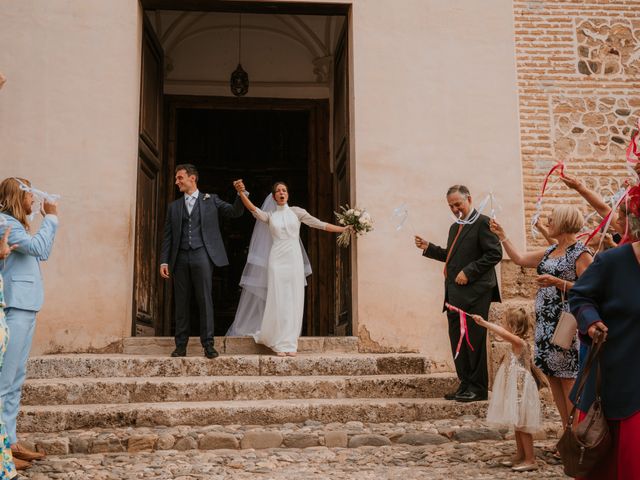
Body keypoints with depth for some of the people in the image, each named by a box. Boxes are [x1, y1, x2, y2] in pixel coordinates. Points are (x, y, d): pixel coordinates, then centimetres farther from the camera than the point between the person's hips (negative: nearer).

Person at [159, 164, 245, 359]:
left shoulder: (210, 200, 11)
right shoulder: (174, 206, 17)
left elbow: (235, 212, 5)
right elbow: (168, 236, 13)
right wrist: (164, 261, 4)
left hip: (202, 256, -3)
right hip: (180, 258, 3)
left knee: (205, 300, -5)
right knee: (182, 302, 3)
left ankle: (208, 344, -1)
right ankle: (181, 345, 8)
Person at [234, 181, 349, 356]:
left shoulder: (296, 212, 10)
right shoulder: (269, 216, 11)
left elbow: (320, 224, 8)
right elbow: (253, 209, -8)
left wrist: (344, 229, 2)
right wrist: (241, 193, -25)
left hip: (294, 258, 0)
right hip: (277, 259, 0)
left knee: (293, 300, -1)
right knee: (278, 300, -3)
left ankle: (290, 343, 6)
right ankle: (279, 344, 6)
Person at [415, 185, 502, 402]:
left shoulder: (482, 223, -7)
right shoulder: (455, 227, 21)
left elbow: (494, 254, -14)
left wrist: (468, 272, -17)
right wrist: (428, 248, 13)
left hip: (474, 293, -9)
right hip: (455, 294, 9)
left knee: (474, 341, -4)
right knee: (457, 341, 10)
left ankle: (478, 388, 4)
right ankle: (465, 385, 19)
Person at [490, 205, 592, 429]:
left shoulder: (581, 253, -9)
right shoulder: (550, 251, 14)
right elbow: (520, 259, 19)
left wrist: (557, 282, -22)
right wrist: (502, 235, 19)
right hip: (545, 322, 8)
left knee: (568, 377, -6)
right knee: (552, 377, 9)